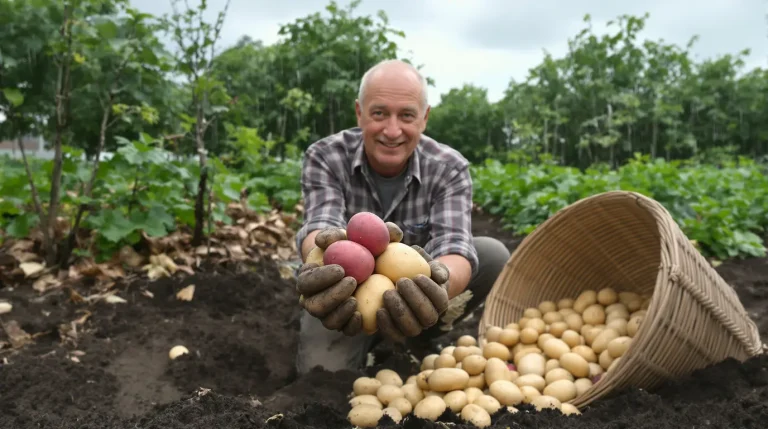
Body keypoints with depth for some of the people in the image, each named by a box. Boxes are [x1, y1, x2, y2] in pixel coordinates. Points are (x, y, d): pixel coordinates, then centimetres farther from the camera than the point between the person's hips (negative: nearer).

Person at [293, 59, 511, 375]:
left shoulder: (449, 168, -15)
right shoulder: (324, 157, -15)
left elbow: (453, 244, -31)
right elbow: (321, 226, -32)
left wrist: (440, 283, -57)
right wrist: (320, 264, -59)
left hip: (416, 293, 2)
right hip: (342, 300, -1)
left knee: (493, 255, -21)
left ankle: (419, 341, -1)